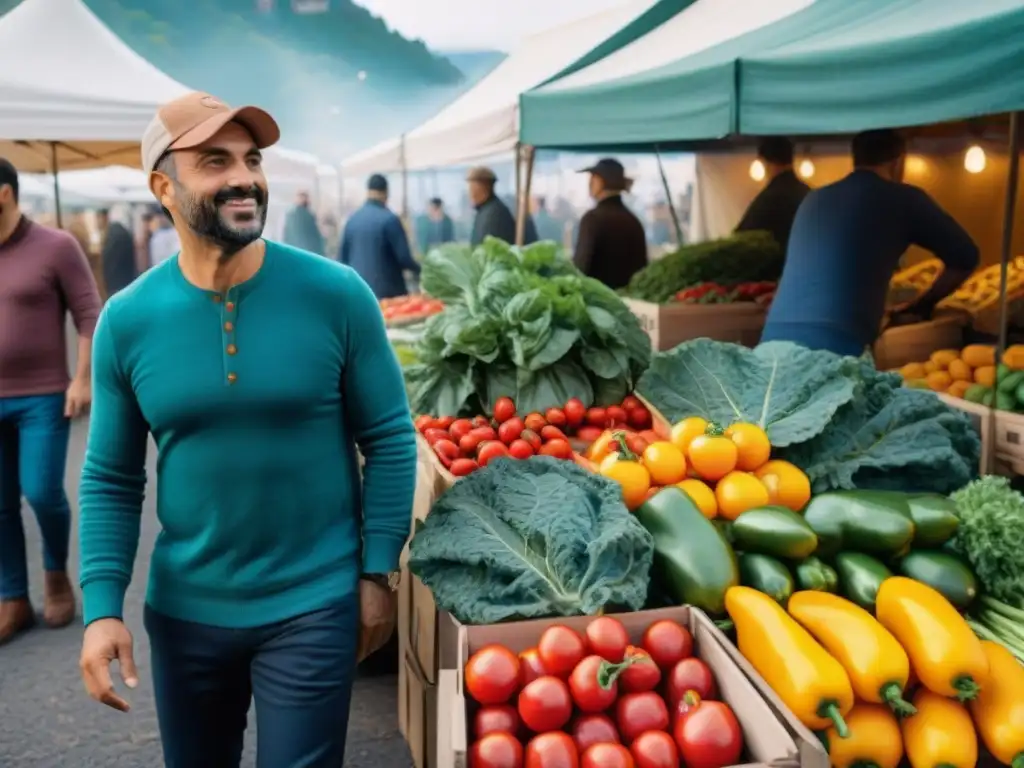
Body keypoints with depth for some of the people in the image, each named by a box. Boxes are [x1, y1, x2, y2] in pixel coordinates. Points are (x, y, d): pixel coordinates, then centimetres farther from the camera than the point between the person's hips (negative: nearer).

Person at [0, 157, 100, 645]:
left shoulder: (56, 247, -7)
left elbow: (90, 316, -7)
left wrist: (82, 379, -12)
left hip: (43, 398, -4)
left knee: (43, 493, -7)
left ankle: (57, 572, 22)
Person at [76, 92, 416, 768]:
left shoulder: (336, 295, -12)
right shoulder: (127, 321, -6)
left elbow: (390, 440, -6)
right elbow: (110, 479, 1)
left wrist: (378, 574, -6)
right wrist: (102, 607, -7)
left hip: (313, 606, -2)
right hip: (183, 611, 3)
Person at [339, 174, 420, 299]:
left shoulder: (352, 219, 7)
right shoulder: (389, 219, -10)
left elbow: (342, 257, 11)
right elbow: (403, 257, -11)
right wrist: (421, 270, 8)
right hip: (387, 290, -5)